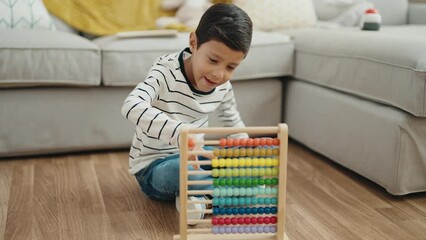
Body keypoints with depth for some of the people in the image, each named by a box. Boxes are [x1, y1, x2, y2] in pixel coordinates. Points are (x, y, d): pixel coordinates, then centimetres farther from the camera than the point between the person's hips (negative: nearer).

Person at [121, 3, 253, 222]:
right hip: (153, 167, -6)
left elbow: (233, 123, 14)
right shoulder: (167, 71, -24)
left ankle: (192, 194, -15)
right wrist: (180, 133, -57)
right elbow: (131, 106, -43)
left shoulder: (223, 87, -5)